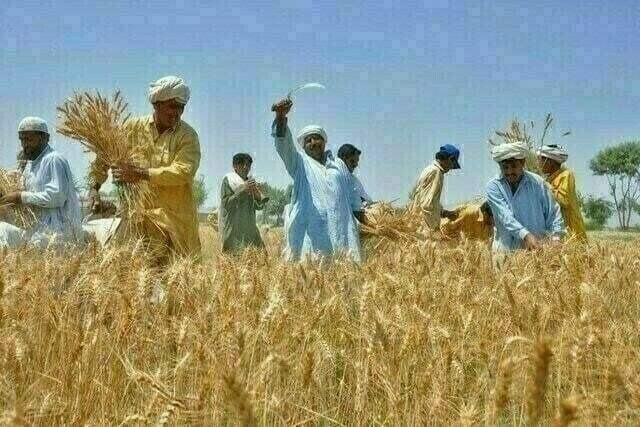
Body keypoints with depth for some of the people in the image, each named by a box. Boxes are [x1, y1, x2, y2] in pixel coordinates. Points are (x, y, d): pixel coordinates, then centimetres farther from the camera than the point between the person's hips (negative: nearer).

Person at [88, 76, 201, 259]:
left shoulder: (187, 136, -3)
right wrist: (94, 186, 1)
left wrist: (140, 174, -23)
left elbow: (183, 172, -18)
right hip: (139, 213, 2)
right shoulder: (135, 127, 5)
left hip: (175, 217, -2)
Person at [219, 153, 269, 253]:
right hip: (233, 227, -6)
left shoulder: (251, 181, 16)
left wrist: (257, 194, -8)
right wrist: (242, 190, -17)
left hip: (248, 226, 6)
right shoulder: (228, 180, 0)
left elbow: (259, 206, 12)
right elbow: (225, 203, -11)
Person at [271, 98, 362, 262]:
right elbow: (283, 144, -7)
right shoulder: (299, 162, 12)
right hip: (309, 230, -2)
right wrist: (281, 117, -25)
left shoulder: (339, 164, 22)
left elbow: (352, 195, 24)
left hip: (340, 229, 3)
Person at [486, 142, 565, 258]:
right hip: (506, 250, 0)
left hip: (537, 248, 0)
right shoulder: (493, 187, -1)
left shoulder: (537, 183, 4)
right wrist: (525, 235, -27)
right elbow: (505, 216, -14)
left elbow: (553, 213, 7)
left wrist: (556, 237, -10)